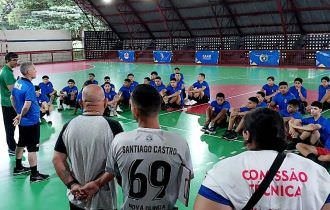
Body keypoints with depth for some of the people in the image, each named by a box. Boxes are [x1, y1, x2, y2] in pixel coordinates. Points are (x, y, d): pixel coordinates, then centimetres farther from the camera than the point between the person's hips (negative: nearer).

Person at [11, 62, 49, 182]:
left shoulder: (18, 83, 2)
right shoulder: (29, 87, -24)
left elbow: (12, 98, 14)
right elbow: (27, 106, -30)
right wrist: (20, 116, -13)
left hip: (23, 121, 9)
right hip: (31, 122, -9)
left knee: (21, 144, 22)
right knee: (32, 148, -1)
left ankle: (18, 168, 37)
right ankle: (34, 175, 8)